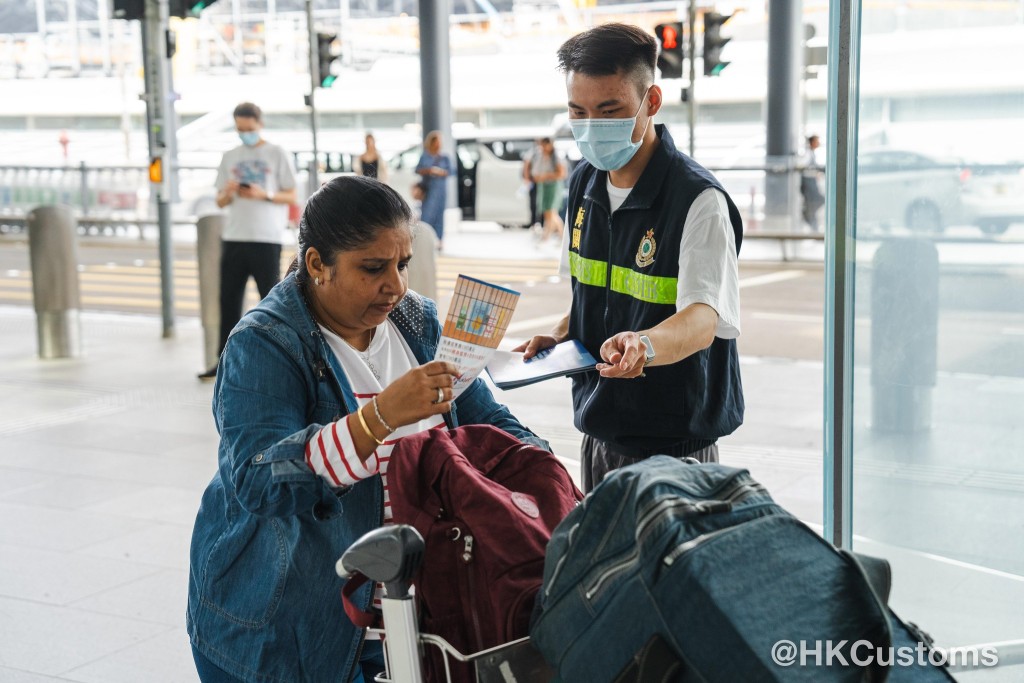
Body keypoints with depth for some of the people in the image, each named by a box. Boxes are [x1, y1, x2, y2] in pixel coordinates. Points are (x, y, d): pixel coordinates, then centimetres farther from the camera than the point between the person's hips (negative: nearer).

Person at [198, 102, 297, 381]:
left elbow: (291, 197, 0)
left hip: (266, 238, -4)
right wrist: (228, 193, -9)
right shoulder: (230, 157, 13)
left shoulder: (277, 154, 2)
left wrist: (264, 194, -16)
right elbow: (220, 201, 13)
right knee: (229, 299, 3)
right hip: (233, 237, 4)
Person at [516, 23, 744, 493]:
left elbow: (703, 321, -31)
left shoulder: (699, 199, -19)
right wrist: (559, 337, -1)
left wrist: (645, 345, -52)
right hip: (597, 439, 7)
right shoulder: (584, 184, 4)